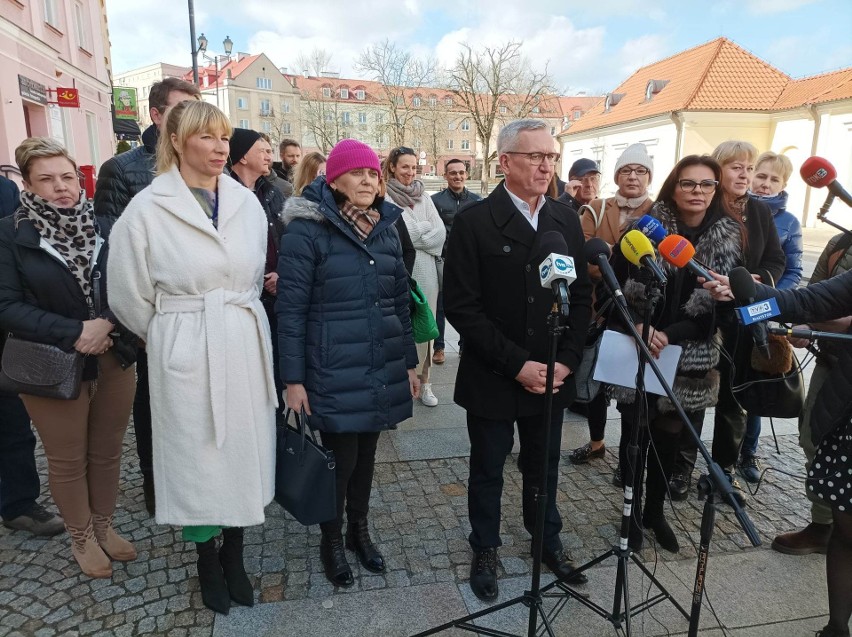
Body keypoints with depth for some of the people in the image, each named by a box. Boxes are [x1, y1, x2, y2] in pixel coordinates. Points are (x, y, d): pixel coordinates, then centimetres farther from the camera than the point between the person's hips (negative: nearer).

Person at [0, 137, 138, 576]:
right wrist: (73, 333, -20)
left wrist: (108, 324, -17)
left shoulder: (104, 226, -1)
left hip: (114, 360, 2)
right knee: (68, 461, 14)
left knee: (107, 452, 15)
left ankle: (104, 525, 37)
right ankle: (81, 537, 35)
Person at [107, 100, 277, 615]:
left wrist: (235, 321, 15)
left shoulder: (247, 203, 2)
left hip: (247, 346, 3)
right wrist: (171, 336, 10)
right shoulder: (146, 210, -7)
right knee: (198, 457, 10)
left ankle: (235, 556, 35)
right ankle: (208, 562, 34)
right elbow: (130, 296, 1)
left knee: (243, 452, 13)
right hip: (186, 354, -3)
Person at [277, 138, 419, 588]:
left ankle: (359, 529, 39)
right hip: (333, 370, -5)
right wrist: (293, 378, -11)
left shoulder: (386, 228, 8)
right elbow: (290, 309, -10)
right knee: (341, 457, 6)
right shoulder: (307, 231, -9)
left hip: (381, 366, 5)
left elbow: (400, 299, 12)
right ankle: (332, 540, 31)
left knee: (366, 451, 17)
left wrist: (410, 361, 12)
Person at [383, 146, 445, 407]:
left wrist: (414, 233, -7)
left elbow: (440, 233, 3)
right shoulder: (384, 198, -2)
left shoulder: (424, 197, 12)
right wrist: (425, 229, -4)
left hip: (425, 270, 4)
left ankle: (424, 381, 17)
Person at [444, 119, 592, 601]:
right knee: (488, 469, 15)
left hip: (552, 376, 4)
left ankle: (548, 538, 44)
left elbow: (582, 297, 6)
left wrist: (566, 361, -5)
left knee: (544, 466, 20)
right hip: (493, 378, -4)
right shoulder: (474, 222, -11)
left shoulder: (567, 221, 4)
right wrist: (517, 364, -17)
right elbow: (461, 306, -15)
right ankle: (486, 549, 38)